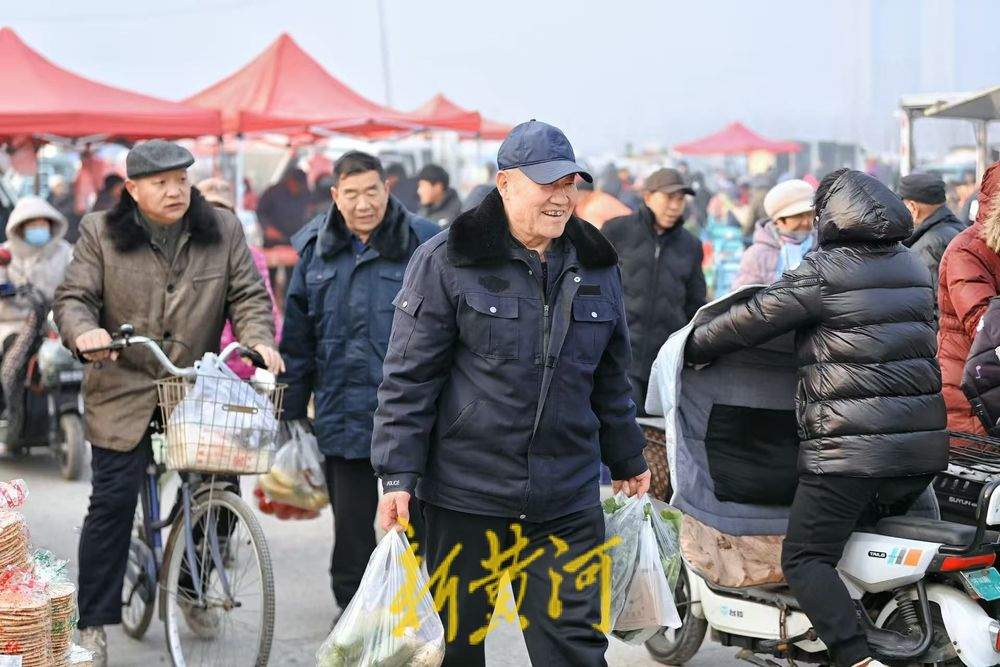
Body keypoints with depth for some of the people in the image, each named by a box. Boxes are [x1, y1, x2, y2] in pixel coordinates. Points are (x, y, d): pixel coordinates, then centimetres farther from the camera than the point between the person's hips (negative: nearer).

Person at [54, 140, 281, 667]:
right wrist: (85, 331, -28)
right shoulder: (101, 234, -1)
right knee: (112, 503, -5)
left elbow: (248, 295, 2)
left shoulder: (223, 231, 3)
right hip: (123, 391, -2)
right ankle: (93, 624, 5)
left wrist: (258, 339, -18)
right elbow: (73, 298, -5)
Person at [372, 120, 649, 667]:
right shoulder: (446, 263, -6)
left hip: (568, 498, 3)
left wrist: (628, 460, 26)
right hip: (466, 494, -3)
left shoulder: (595, 267, 9)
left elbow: (611, 379, 21)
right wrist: (398, 476, -11)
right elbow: (409, 378, -6)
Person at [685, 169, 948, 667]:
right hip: (924, 447, 7)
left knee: (804, 559, -3)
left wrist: (692, 348, 11)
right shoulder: (915, 270, 14)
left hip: (848, 449, -7)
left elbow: (754, 319, -4)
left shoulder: (823, 271, -8)